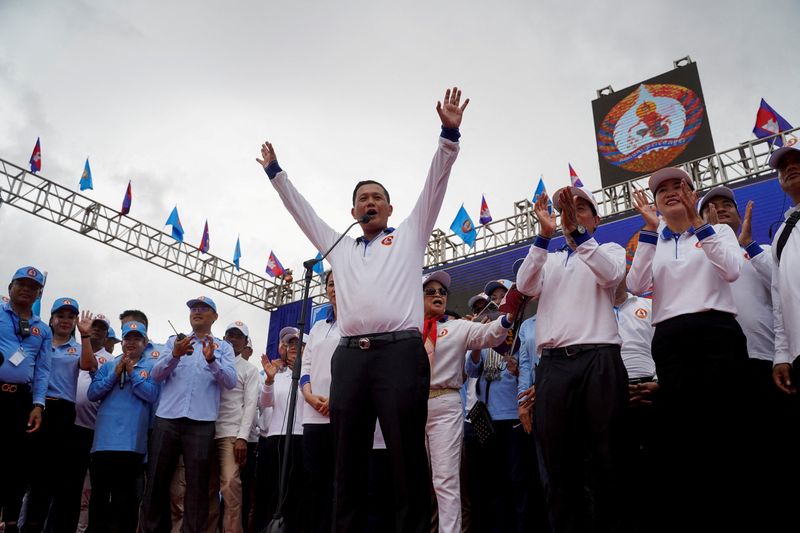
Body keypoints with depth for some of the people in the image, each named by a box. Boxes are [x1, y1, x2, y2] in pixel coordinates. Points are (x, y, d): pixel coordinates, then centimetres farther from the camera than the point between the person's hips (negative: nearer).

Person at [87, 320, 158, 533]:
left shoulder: (151, 367, 5)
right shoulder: (108, 365, 15)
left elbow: (151, 395, -9)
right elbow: (92, 393, 4)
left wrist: (132, 373, -12)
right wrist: (115, 375, -7)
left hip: (131, 440, -3)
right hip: (104, 438, 3)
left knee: (124, 492, 2)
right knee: (99, 490, 9)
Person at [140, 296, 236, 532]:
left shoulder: (224, 347, 12)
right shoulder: (174, 341, 17)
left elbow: (231, 381, -3)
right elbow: (156, 375, 4)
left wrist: (211, 360, -19)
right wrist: (175, 355, -16)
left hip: (201, 422, -1)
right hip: (167, 418, 2)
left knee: (197, 483, 0)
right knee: (157, 479, 5)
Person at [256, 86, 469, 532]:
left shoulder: (409, 236, 19)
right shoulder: (340, 247, 27)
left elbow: (435, 183, 11)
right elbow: (301, 209, 34)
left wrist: (449, 135, 2)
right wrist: (276, 172, 36)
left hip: (400, 353, -3)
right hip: (349, 358, 4)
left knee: (408, 461, -3)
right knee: (348, 463, 6)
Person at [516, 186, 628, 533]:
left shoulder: (609, 250, 17)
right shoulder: (547, 260, 24)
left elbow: (611, 275, -7)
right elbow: (526, 286, 3)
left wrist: (577, 232, -15)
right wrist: (544, 234, -7)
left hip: (599, 360, -2)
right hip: (553, 364, 3)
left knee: (607, 460, -1)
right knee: (558, 463, 2)